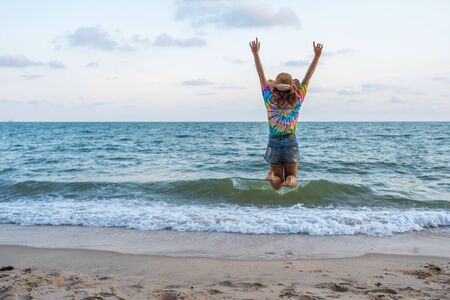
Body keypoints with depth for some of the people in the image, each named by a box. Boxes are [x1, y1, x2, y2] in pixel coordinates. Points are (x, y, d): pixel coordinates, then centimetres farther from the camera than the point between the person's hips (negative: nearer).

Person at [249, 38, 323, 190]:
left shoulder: (270, 100, -9)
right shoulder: (297, 101, -9)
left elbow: (261, 75, -5)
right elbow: (308, 77, -5)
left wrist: (255, 53, -1)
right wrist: (317, 55, -1)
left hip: (274, 143, 1)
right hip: (291, 143, 0)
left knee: (276, 184, 13)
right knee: (292, 176, 15)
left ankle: (271, 176, -23)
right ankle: (291, 179, -22)